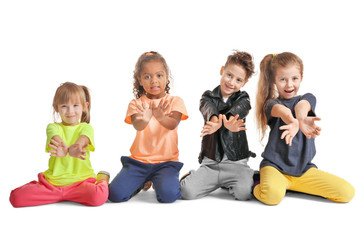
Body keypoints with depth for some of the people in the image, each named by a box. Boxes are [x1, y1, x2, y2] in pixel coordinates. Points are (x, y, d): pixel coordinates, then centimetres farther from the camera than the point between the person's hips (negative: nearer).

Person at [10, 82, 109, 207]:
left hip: (80, 181, -2)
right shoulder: (53, 127, 7)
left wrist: (74, 147, -45)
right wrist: (67, 149, -44)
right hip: (53, 181, 2)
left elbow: (83, 140, -18)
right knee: (16, 197, -18)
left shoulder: (86, 127, 6)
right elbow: (56, 138, -18)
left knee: (98, 197, -34)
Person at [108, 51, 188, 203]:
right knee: (115, 194, -14)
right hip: (139, 160, 2)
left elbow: (173, 125, -15)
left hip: (166, 161, -1)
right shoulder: (136, 104, 5)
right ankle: (142, 182, 17)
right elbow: (137, 126, -16)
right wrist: (144, 120, -42)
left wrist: (161, 117, -39)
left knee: (168, 194, -27)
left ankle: (158, 181, 10)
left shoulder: (175, 101, 4)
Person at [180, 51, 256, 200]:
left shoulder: (243, 99, 5)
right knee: (187, 192, -19)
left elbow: (236, 112, -21)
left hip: (236, 162, 0)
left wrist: (228, 121, -47)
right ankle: (191, 177, 16)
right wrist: (216, 121, -46)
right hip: (210, 163, 1)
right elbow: (209, 111, -20)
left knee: (243, 193, -27)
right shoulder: (208, 97, 5)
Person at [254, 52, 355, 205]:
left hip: (303, 168, 4)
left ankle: (291, 184, 9)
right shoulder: (271, 103, 1)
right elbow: (281, 110, -25)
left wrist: (299, 120, -45)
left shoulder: (308, 98, 9)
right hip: (274, 165, -4)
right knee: (273, 194, -36)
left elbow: (302, 106, -18)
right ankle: (256, 184, 1)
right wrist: (295, 121, -51)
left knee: (347, 192, -9)